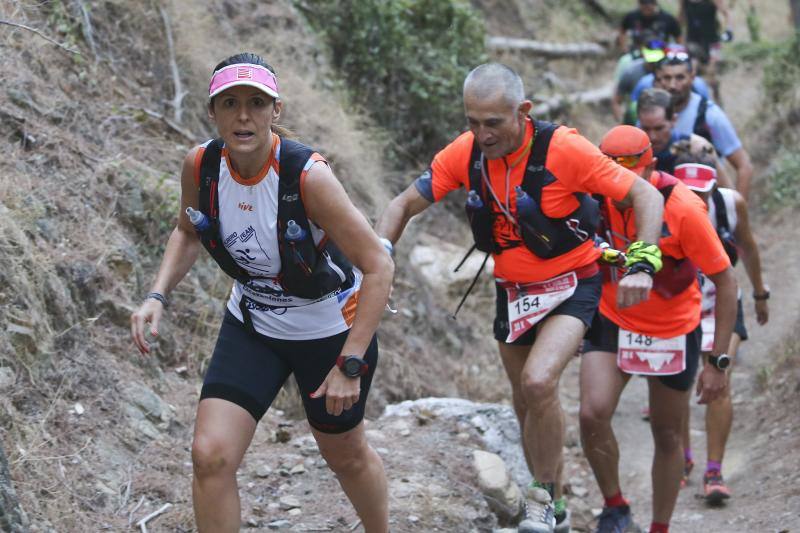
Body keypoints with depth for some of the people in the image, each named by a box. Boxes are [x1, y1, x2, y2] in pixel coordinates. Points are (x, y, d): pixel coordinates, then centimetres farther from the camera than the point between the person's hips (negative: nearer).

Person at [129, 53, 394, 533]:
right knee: (210, 456, -12)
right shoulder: (201, 165, -16)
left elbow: (379, 266, -27)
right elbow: (189, 232, 7)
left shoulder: (308, 175, -31)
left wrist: (350, 364, -29)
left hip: (331, 328, -4)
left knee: (346, 455, 17)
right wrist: (157, 297, -9)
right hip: (251, 325, 4)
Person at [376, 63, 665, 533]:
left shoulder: (563, 149, -24)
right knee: (528, 406, 14)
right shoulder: (465, 153, -12)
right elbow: (405, 205, -3)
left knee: (538, 383, -27)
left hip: (571, 286, -5)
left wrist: (642, 264, -32)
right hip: (512, 292, 5)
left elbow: (647, 197, -19)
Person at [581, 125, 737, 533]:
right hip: (611, 323, 2)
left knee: (668, 438, 12)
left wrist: (717, 361, -18)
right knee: (593, 415, -20)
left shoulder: (683, 208, -25)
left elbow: (725, 282, -18)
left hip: (673, 332, -2)